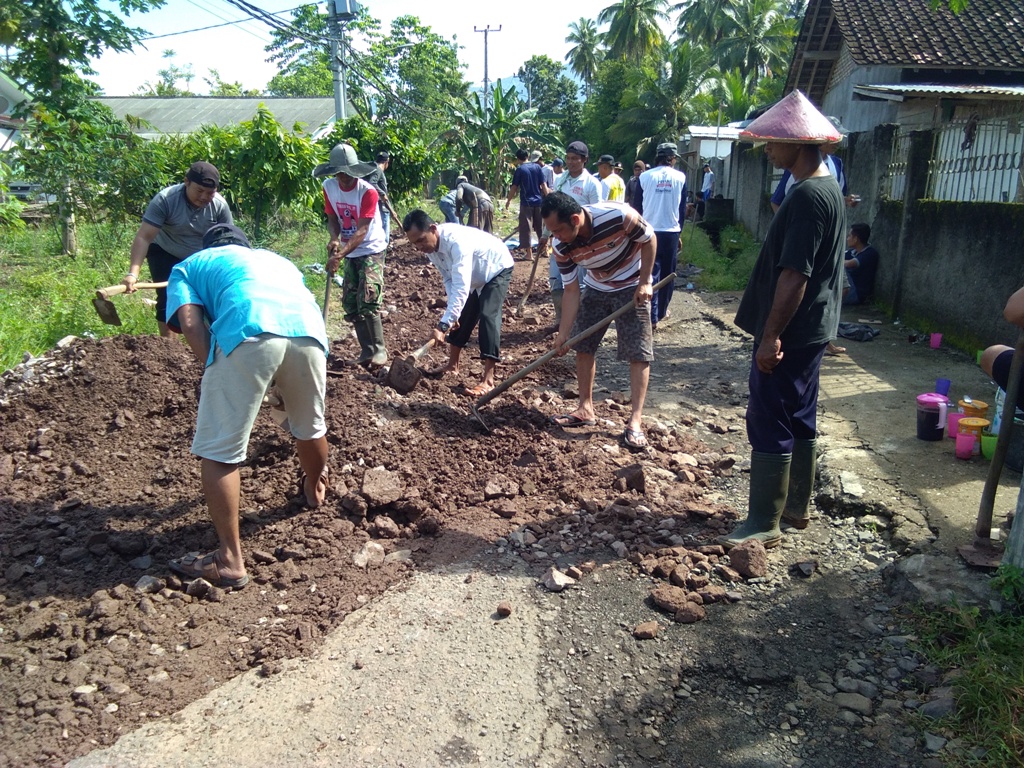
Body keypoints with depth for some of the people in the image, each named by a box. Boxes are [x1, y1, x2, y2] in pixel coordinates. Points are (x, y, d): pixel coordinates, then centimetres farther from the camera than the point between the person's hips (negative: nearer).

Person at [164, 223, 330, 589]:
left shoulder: (190, 265, 31)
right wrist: (285, 384, 51)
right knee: (311, 427, 29)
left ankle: (229, 560, 7)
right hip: (309, 332, 5)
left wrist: (216, 376, 10)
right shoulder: (277, 259, 43)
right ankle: (316, 489, 55)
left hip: (248, 334, -4)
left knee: (219, 451, 6)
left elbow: (190, 323, 11)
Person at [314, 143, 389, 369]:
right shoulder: (329, 187, -4)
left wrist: (339, 256, -36)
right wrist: (334, 239, -20)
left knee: (368, 302, -17)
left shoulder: (367, 192, -22)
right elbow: (332, 219, 3)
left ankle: (379, 350, -4)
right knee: (350, 304, 5)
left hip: (372, 250, -6)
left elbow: (362, 231, -27)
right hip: (350, 253, 6)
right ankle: (367, 350, 15)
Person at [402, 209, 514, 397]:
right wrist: (452, 313, -17)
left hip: (497, 269, -8)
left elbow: (461, 288, -47)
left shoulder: (457, 242, -41)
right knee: (460, 317, 12)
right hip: (476, 278, 9)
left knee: (488, 316, -23)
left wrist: (443, 325, -51)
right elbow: (449, 279, -4)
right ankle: (453, 365, 31)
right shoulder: (430, 246, -15)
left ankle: (488, 380, -24)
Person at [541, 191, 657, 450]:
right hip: (596, 287, 4)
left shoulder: (618, 216, -34)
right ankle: (586, 409, 15)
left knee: (638, 353, -9)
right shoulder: (562, 246, -21)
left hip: (631, 287, -4)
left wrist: (644, 283, -18)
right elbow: (571, 291, -13)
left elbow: (649, 239, -16)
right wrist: (563, 333, -18)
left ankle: (636, 421, -9)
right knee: (583, 346, 4)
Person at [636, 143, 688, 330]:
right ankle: (662, 311, 25)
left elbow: (637, 206, 3)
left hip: (649, 231, -1)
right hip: (671, 231, 1)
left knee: (651, 273, 1)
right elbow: (682, 208, 5)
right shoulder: (680, 177, 0)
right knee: (667, 273, 13)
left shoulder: (645, 176, -1)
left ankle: (653, 316, -5)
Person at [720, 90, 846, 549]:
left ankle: (764, 524, 6)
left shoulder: (807, 196, -20)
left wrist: (770, 336, -21)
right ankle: (797, 506, 31)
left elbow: (794, 275, -24)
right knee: (800, 420, 18)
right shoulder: (828, 188, 13)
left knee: (769, 426, -3)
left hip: (789, 334, -10)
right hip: (811, 331, 10)